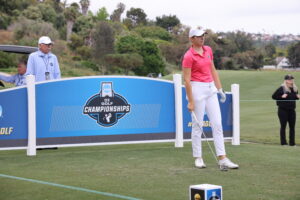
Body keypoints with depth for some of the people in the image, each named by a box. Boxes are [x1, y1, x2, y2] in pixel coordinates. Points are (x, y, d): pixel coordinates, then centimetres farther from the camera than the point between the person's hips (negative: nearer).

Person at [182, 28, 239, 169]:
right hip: (197, 89, -7)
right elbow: (186, 80, -13)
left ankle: (222, 158, 1)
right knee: (197, 125, 2)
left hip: (210, 88, 7)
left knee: (217, 124, 1)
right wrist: (190, 101, -15)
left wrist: (220, 89, 12)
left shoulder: (208, 50, 9)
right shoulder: (188, 56, -12)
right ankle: (198, 158, 13)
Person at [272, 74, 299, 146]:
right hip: (283, 110, -5)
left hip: (291, 110, 6)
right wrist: (282, 96, -20)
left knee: (292, 126, 7)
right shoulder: (282, 88, -10)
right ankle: (283, 142, 8)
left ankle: (292, 142, 14)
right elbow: (273, 96, -9)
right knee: (283, 126, 1)